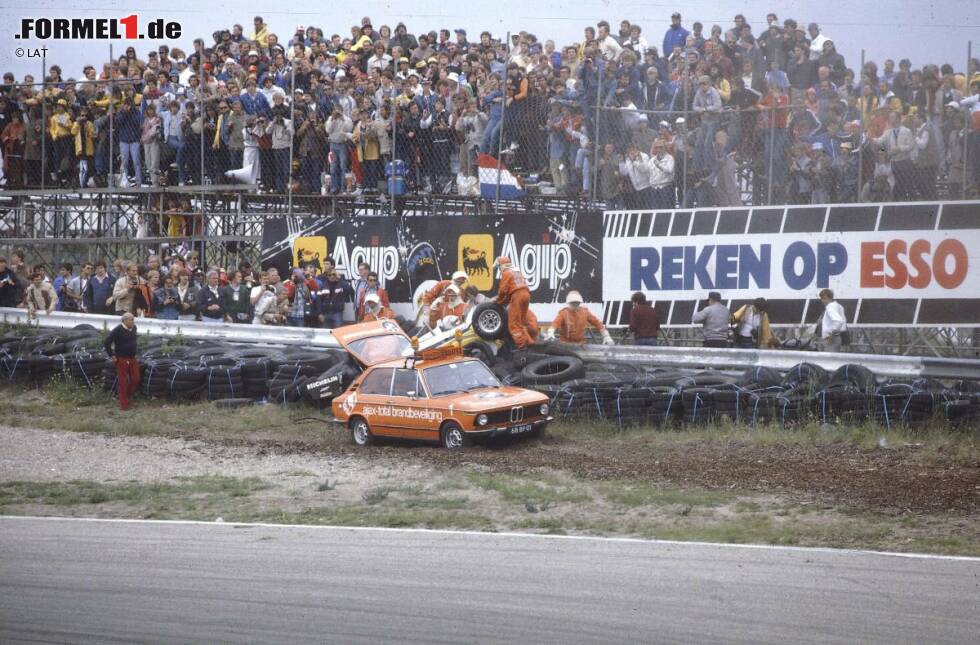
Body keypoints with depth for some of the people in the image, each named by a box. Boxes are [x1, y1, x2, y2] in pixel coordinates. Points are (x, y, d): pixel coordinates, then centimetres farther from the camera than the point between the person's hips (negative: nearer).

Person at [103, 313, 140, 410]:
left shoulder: (133, 328, 7)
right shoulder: (118, 330, -16)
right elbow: (107, 342, -16)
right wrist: (112, 355, -13)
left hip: (132, 358, 7)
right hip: (122, 359, -7)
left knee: (135, 380, 4)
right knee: (123, 382, -3)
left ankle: (127, 396, 25)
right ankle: (124, 405, 3)